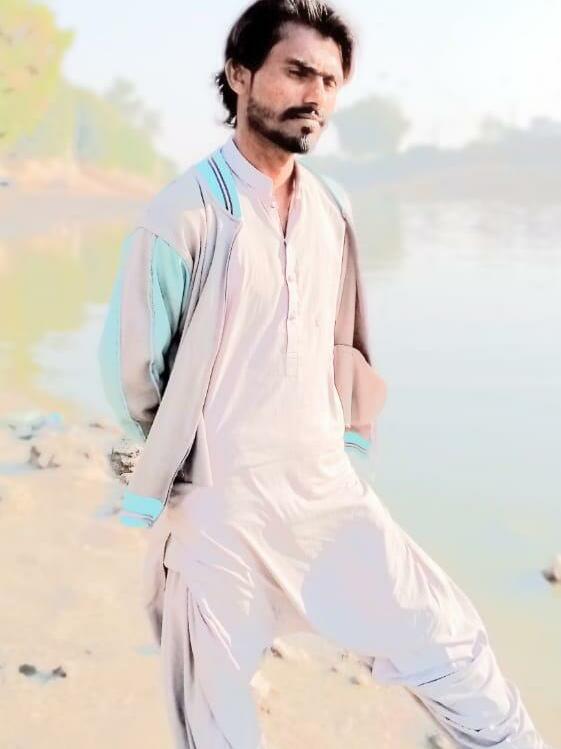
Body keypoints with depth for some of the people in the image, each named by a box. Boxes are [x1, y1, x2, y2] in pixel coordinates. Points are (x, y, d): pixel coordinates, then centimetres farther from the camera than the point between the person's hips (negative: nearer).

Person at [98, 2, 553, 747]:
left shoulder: (329, 213, 5)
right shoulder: (186, 213, -14)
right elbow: (133, 365, -7)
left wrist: (343, 444, 15)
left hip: (330, 489, 5)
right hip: (220, 507, -5)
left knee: (450, 644, 9)